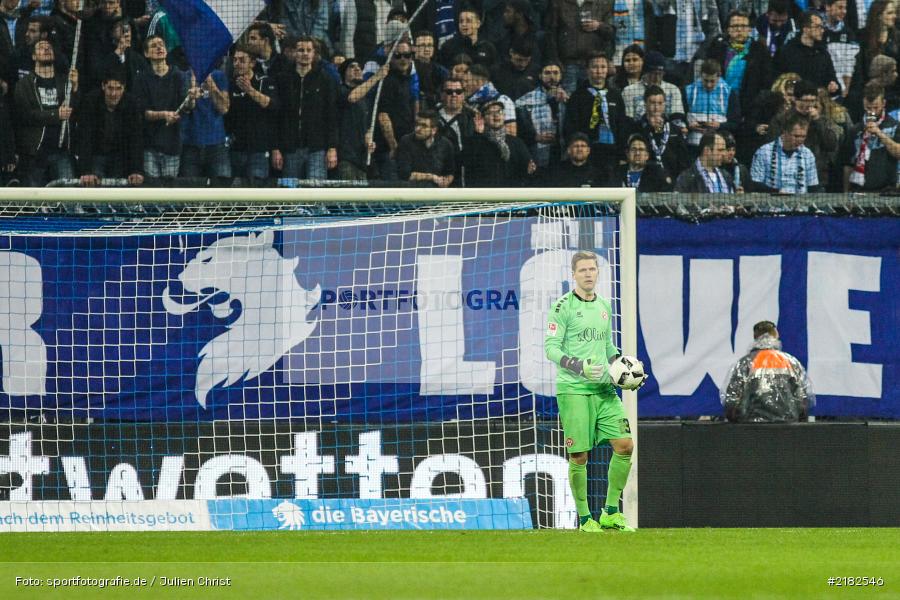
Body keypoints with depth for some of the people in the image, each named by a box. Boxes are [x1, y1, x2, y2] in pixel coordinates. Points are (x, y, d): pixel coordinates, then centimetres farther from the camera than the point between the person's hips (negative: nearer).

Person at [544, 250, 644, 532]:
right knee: (579, 456, -5)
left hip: (603, 388, 6)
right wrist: (579, 367, -21)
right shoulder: (564, 306, -4)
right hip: (573, 389, -6)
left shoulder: (604, 306, 16)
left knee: (625, 445, -4)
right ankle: (584, 518, 8)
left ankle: (611, 513, 8)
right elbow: (551, 347, -9)